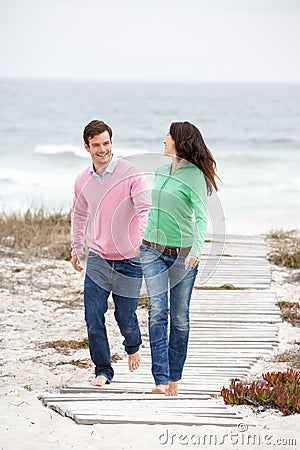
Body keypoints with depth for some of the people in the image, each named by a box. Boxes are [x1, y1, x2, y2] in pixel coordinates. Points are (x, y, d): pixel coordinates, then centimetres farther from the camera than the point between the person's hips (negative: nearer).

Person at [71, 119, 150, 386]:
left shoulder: (130, 174, -10)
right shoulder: (83, 181, 5)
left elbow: (145, 209, -19)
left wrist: (142, 239, -36)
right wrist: (76, 248, 18)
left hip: (129, 261, -3)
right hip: (97, 259, 3)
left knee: (125, 319, 6)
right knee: (93, 318, -5)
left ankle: (133, 348, 39)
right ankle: (103, 371, 8)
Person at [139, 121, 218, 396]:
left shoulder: (195, 175, -9)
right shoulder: (161, 172, 11)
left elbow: (202, 217, -18)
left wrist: (196, 250, -32)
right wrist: (142, 241, 23)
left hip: (182, 253, -4)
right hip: (152, 250, 4)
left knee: (180, 317, 3)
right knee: (158, 311, -10)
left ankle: (174, 378, 15)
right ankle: (160, 379, -15)